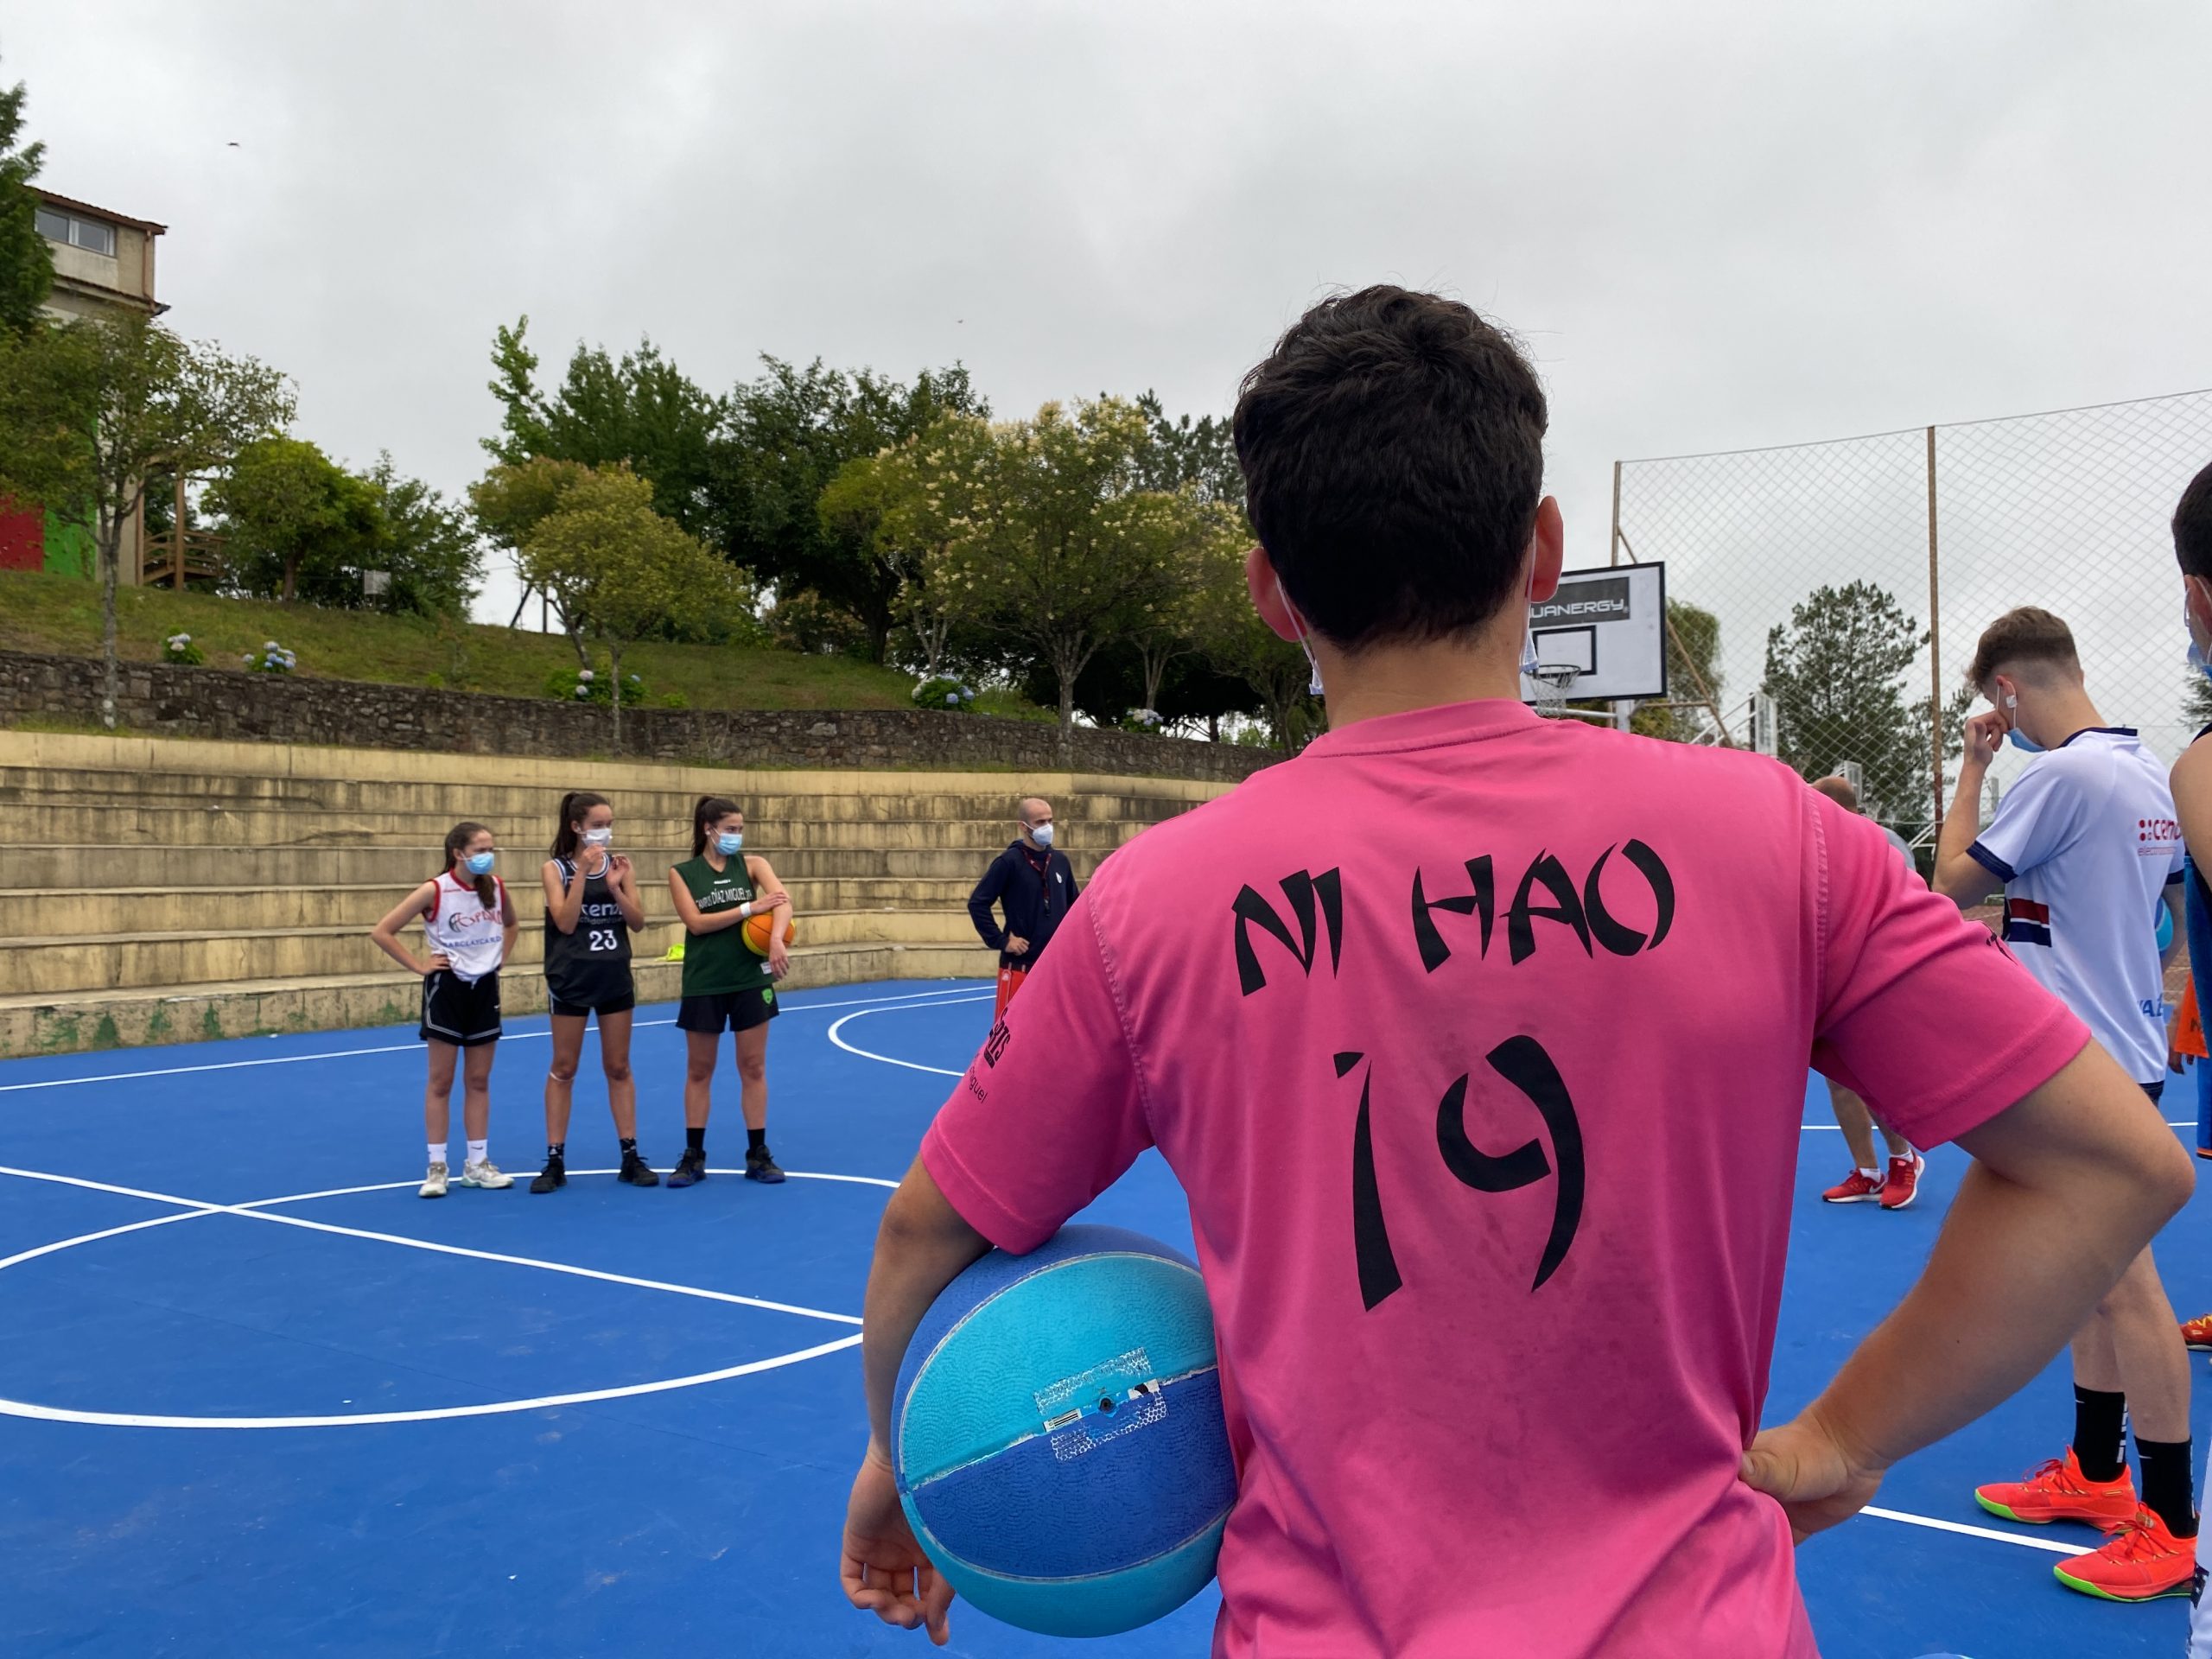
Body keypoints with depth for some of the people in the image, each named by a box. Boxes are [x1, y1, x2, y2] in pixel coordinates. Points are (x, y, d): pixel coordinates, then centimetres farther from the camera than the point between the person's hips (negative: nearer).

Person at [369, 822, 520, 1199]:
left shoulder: (496, 887, -1)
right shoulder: (435, 891, -15)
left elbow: (512, 925, 21)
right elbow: (381, 932, -14)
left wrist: (500, 958, 8)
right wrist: (419, 966, -13)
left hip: (485, 988, 4)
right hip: (447, 988, -4)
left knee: (479, 1081, 9)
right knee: (441, 1082, 3)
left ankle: (477, 1164, 17)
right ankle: (437, 1167, 10)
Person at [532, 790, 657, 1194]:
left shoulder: (621, 865, 2)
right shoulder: (556, 868, -6)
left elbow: (638, 921, -2)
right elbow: (565, 923, -17)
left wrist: (615, 886, -17)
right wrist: (582, 872, -21)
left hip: (615, 977, 3)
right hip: (572, 979, -3)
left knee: (618, 1068, 9)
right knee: (563, 1069, 4)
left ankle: (630, 1157, 14)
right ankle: (555, 1161, 11)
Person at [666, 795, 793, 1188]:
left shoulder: (751, 863, 1)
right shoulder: (682, 873, -1)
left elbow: (783, 901, -14)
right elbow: (696, 922, -13)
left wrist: (776, 939, -32)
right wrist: (750, 908, -20)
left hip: (750, 978, 1)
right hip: (704, 983, -1)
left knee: (753, 1068, 5)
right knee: (698, 1071, 8)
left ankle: (758, 1155, 13)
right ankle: (693, 1156, 18)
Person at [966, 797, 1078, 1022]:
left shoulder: (1060, 861, 5)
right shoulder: (1009, 862, -11)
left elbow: (1074, 904, 20)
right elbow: (977, 903, -12)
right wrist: (1001, 941, -12)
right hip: (1019, 965, -5)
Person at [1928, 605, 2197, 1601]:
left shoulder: (2060, 773, -18)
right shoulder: (2150, 774, 10)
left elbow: (1953, 882, -10)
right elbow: (2170, 896, 20)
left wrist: (1973, 766, -2)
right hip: (2126, 1050, 10)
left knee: (2125, 1283, -3)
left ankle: (2170, 1528, 5)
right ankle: (2095, 1474, 29)